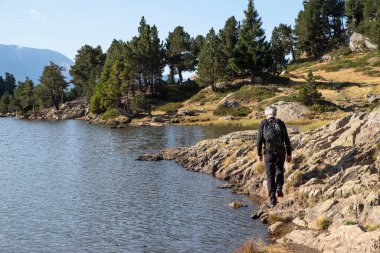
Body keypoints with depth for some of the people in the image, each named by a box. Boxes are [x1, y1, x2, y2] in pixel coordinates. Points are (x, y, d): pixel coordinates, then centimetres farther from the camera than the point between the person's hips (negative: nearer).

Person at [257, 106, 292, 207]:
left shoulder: (263, 124, -1)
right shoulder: (281, 123, 3)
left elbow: (259, 140, -4)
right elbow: (287, 140, 2)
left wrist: (259, 154, 6)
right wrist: (289, 154, 9)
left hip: (269, 153, -1)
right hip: (280, 152, 1)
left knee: (270, 175, 8)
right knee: (279, 170, 25)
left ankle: (272, 200, 5)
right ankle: (279, 188, 3)